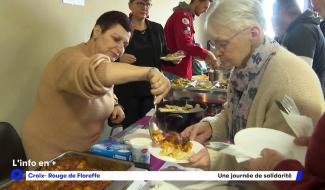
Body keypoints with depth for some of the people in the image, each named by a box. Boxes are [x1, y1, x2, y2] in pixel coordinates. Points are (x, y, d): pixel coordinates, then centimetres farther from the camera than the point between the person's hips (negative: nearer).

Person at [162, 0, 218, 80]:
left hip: (180, 70, 10)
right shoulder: (182, 15, -14)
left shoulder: (187, 16, 17)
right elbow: (185, 45, -25)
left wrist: (204, 56, 10)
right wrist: (206, 54, -19)